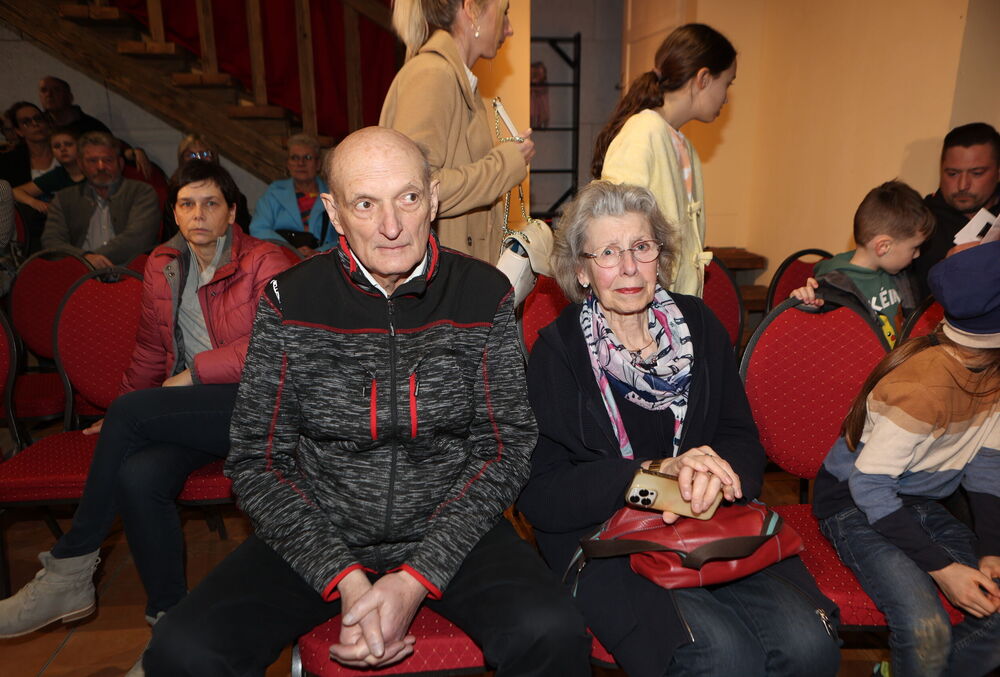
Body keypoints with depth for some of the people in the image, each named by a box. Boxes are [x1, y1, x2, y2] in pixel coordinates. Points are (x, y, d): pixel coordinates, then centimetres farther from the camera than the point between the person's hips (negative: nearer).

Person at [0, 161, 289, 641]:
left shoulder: (264, 263, -1)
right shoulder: (161, 266, 18)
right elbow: (151, 350, 27)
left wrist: (192, 374, -13)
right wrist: (123, 413, 22)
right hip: (183, 412, 5)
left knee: (129, 413, -25)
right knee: (137, 476, -26)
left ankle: (70, 572, -7)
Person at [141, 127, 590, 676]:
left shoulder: (484, 295, -6)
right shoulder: (289, 302, -6)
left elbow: (505, 449, -5)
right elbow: (257, 462, -3)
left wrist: (417, 579, -15)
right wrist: (345, 579, -16)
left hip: (450, 530, 0)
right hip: (317, 537, 1)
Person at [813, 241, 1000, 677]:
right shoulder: (925, 385, -28)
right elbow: (867, 486, -23)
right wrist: (942, 567, -22)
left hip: (923, 505, 8)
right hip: (856, 506, -8)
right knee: (927, 632, -27)